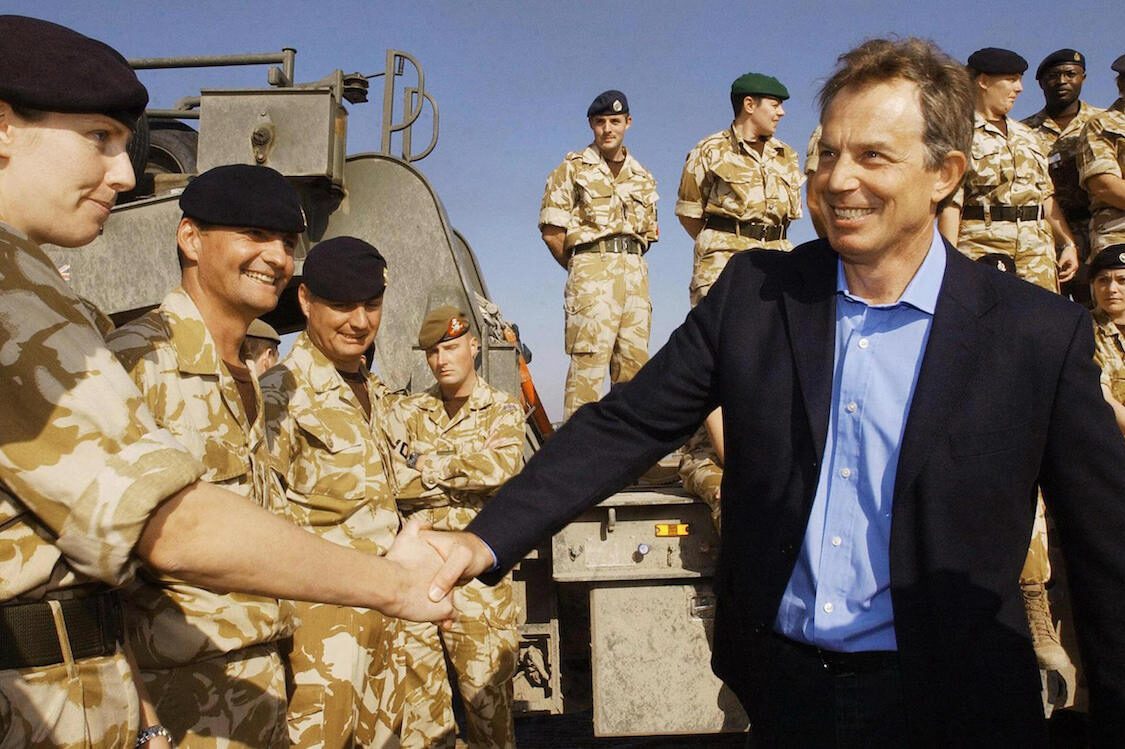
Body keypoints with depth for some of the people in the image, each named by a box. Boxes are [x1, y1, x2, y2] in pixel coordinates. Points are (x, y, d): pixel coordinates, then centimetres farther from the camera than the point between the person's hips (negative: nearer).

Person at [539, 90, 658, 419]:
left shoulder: (643, 178, 19)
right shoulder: (573, 169, 4)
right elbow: (551, 230, -1)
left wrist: (629, 260, 14)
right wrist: (579, 269, 4)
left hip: (635, 271, 5)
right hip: (593, 270, -5)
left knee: (634, 360, 5)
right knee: (589, 360, -12)